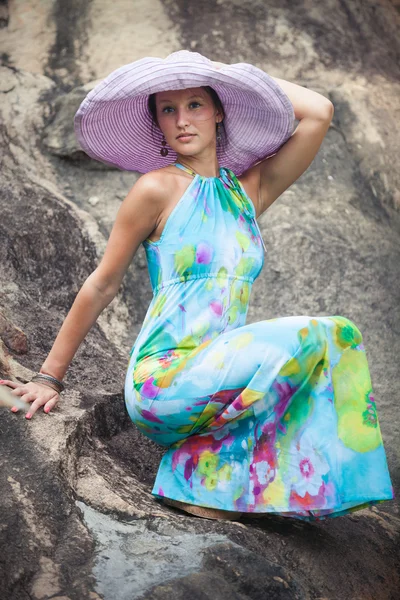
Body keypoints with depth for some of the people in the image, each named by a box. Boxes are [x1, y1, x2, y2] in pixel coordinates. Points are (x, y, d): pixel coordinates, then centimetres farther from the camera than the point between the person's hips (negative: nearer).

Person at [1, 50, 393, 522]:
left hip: (218, 371, 6)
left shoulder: (250, 190, 11)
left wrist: (227, 74, 14)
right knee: (310, 338, -23)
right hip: (163, 381, -6)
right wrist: (49, 377, 6)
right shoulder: (159, 188, -3)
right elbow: (102, 285, 2)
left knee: (341, 336, -17)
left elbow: (319, 112, 6)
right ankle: (199, 471, -11)